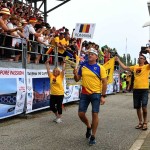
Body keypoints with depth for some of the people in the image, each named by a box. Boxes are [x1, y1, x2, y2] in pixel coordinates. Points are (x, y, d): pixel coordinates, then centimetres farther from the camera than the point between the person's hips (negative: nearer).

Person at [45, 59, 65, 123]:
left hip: (60, 94, -4)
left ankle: (59, 118, 16)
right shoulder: (51, 76, 4)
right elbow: (48, 69, 5)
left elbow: (63, 70, -9)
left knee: (59, 106, 2)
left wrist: (64, 63, -12)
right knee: (52, 106, 8)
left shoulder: (61, 76, -3)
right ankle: (57, 116, 30)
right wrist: (47, 63, 2)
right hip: (53, 94, 4)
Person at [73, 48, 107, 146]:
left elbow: (104, 82, -5)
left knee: (95, 114, -3)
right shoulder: (83, 66, 5)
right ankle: (89, 126, 34)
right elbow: (77, 79, 11)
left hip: (96, 94, -3)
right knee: (81, 114, 3)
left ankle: (93, 136, 12)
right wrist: (75, 74, -11)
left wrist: (103, 96, -11)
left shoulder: (100, 68, -5)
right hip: (84, 94, 4)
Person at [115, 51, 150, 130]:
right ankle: (140, 122, 23)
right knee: (137, 107, 10)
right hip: (136, 89, 5)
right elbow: (125, 67, 20)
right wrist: (118, 60, 20)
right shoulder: (135, 67, 13)